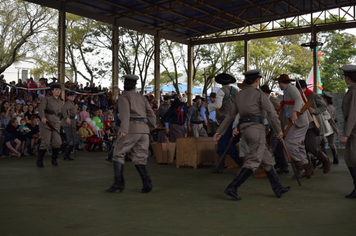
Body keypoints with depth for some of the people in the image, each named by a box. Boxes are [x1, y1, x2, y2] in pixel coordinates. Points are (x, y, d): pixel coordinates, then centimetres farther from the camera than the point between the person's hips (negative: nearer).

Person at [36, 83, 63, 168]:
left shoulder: (60, 102, 15)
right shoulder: (47, 99, 0)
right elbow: (41, 108, -14)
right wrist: (43, 117, -31)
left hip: (56, 125, 5)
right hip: (46, 123, -5)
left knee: (57, 142, -7)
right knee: (45, 142, -10)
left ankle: (54, 160, 13)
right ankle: (39, 161, 6)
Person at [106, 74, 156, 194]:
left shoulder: (124, 97, 2)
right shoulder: (142, 97, 19)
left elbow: (125, 113, -14)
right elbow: (150, 114, 14)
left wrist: (123, 129, -24)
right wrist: (151, 127, 25)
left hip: (130, 129, -5)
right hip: (144, 130, 5)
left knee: (118, 155, 5)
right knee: (139, 157, 10)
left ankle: (118, 183, -3)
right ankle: (147, 183, -5)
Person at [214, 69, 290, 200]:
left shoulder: (239, 95, 18)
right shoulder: (259, 94, 0)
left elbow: (230, 115, 18)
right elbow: (271, 113, -7)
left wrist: (220, 131, 22)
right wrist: (278, 130, 1)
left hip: (245, 130, 7)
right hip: (256, 127, -7)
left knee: (266, 159, 13)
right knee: (253, 161, -9)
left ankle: (278, 189, 17)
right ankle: (232, 188, -17)